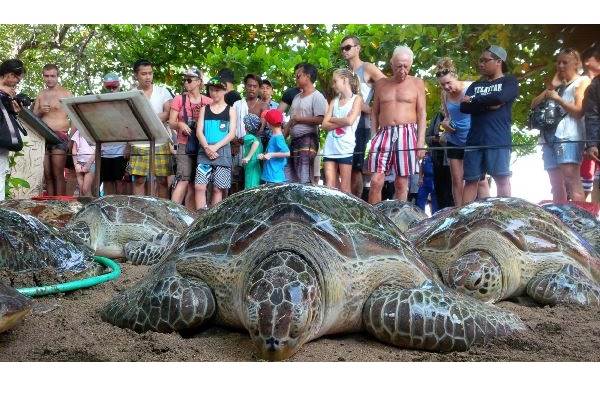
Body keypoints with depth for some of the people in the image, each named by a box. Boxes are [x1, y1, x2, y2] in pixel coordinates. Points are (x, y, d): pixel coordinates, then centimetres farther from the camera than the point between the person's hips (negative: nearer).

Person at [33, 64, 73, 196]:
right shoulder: (41, 95, 17)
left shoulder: (66, 94, 1)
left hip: (60, 136, -5)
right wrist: (40, 112, -3)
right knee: (47, 174, 3)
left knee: (58, 175, -10)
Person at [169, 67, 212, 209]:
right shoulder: (179, 99, 4)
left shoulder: (209, 102, 5)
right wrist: (180, 124, -18)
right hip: (184, 145, -2)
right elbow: (171, 122, 4)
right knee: (184, 180, -14)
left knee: (194, 182, 5)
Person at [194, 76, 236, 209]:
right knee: (199, 186, -8)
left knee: (218, 188, -1)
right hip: (204, 151, 2)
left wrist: (215, 147, -13)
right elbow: (199, 131, 4)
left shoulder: (230, 110, 6)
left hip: (222, 151, -2)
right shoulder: (204, 109, 12)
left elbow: (232, 134, -3)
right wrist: (206, 147, -13)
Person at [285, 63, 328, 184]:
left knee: (304, 180, -12)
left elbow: (320, 119, -18)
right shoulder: (297, 97, 19)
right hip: (294, 141, 9)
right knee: (293, 180, 9)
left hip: (307, 141, -9)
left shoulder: (317, 96, -6)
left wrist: (298, 119, -11)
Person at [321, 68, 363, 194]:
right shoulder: (334, 101, 16)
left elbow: (349, 121, -12)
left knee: (344, 188, -2)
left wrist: (332, 119, 1)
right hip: (330, 147, 5)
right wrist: (341, 122, -8)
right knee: (330, 186, 1)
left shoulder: (357, 99, 3)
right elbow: (325, 125, 5)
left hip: (345, 147, -4)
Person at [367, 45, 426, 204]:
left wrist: (421, 141, -5)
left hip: (407, 134, -1)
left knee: (401, 183, 0)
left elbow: (422, 114, 5)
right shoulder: (381, 84, 14)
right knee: (376, 181, -8)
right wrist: (374, 137, 3)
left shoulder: (417, 83, 9)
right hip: (384, 134, 2)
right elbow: (374, 113, 15)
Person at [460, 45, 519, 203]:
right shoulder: (475, 86, 21)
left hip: (498, 139, -4)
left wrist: (473, 101, -1)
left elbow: (499, 97, -14)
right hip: (474, 139, 4)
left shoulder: (509, 81, 8)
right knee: (470, 180, 2)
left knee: (502, 179, -5)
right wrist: (488, 104, -9)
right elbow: (464, 107, 4)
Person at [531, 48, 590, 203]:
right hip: (549, 137, 7)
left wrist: (558, 98, -3)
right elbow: (534, 104, 16)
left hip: (569, 137, -7)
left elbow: (579, 111, -4)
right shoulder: (558, 85, 29)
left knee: (573, 184, -18)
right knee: (556, 187, 2)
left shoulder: (582, 81, 11)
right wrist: (551, 87, 9)